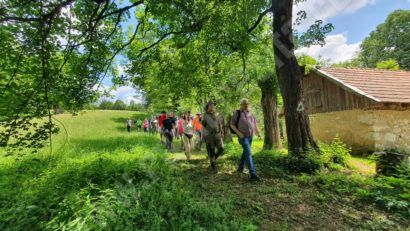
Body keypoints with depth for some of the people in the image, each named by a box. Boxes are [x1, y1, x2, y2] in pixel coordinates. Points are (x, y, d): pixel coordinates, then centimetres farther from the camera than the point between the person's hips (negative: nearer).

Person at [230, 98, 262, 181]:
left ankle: (240, 168, 36)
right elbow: (232, 124, -9)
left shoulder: (250, 113, 9)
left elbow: (255, 123, 12)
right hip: (242, 136, -7)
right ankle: (253, 174, -17)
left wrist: (258, 133, -2)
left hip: (250, 136, 7)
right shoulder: (237, 113, -9)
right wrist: (239, 133, -21)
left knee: (245, 152, 17)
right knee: (249, 153, -18)